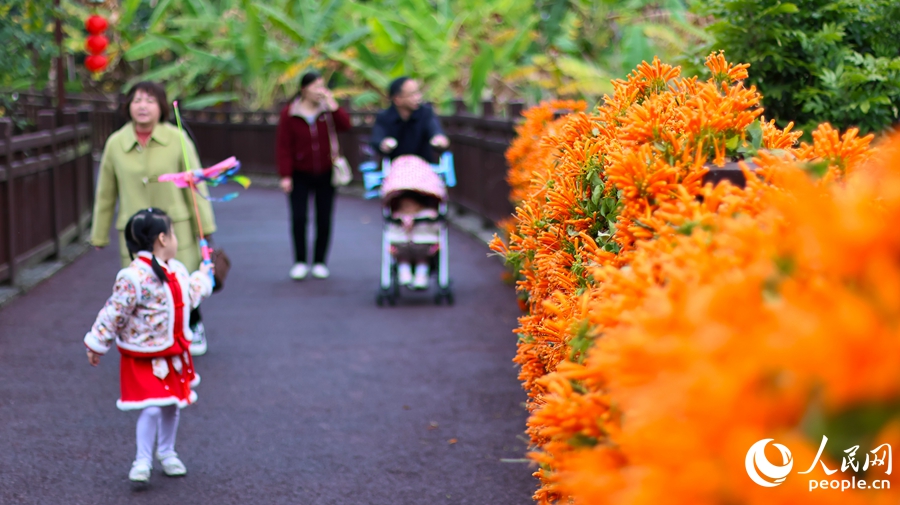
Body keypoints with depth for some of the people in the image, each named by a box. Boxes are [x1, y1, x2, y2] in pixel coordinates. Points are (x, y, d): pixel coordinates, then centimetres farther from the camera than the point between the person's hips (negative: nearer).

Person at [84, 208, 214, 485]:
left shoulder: (177, 271, 3)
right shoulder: (134, 277, -24)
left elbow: (189, 296, 26)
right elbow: (114, 314, -18)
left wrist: (203, 276, 41)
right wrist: (97, 345, -13)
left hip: (175, 354, 8)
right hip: (144, 358, -8)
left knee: (171, 406, 16)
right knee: (151, 408, -11)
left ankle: (167, 453, 34)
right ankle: (142, 461, 4)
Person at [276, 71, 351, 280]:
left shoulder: (328, 110, 1)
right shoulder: (289, 113, -4)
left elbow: (345, 125, -16)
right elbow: (283, 146, -4)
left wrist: (332, 105, -20)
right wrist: (285, 175, -9)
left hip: (325, 174, 2)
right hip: (300, 175, -2)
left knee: (324, 219, 3)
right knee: (298, 218, -7)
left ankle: (320, 262, 15)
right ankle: (300, 262, 6)